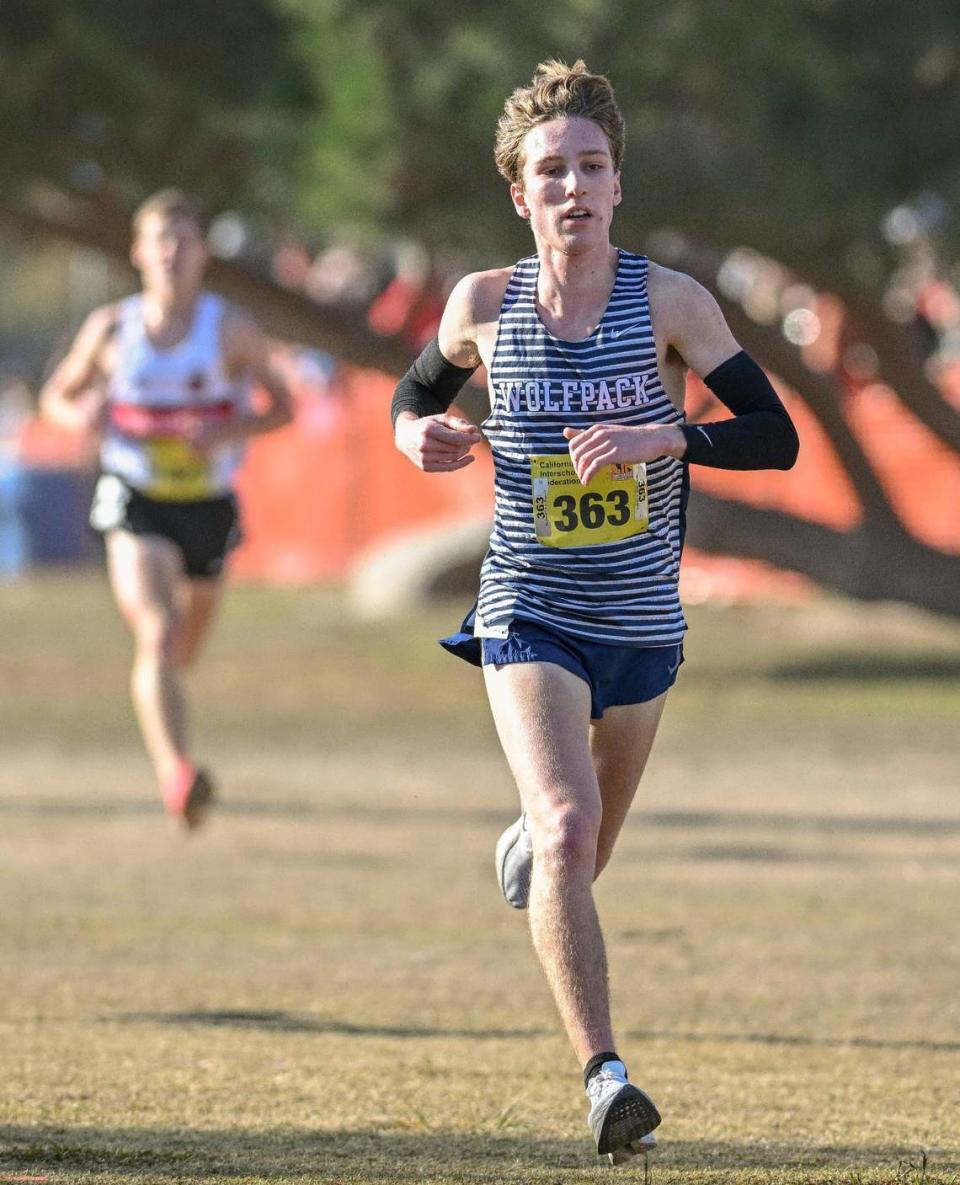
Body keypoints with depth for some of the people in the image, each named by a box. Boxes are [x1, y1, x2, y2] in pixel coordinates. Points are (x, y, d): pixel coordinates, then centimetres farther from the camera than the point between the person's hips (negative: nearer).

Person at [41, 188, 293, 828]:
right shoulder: (111, 328, -2)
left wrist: (229, 431, -19)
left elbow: (281, 407, 1)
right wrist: (81, 414, -12)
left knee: (184, 650, 20)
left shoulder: (232, 329, -5)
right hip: (135, 503, -2)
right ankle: (177, 774, -35)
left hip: (209, 504, 2)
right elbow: (57, 395, 12)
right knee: (158, 633, -23)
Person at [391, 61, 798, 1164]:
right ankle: (604, 1076, -23)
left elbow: (775, 437, -9)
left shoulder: (669, 302, -9)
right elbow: (415, 393, 15)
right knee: (569, 829, -23)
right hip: (528, 613, -2)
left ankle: (528, 846, 58)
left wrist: (667, 439, -26)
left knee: (581, 856, 20)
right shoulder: (484, 305, -5)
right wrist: (421, 434, -8)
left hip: (641, 619, 2)